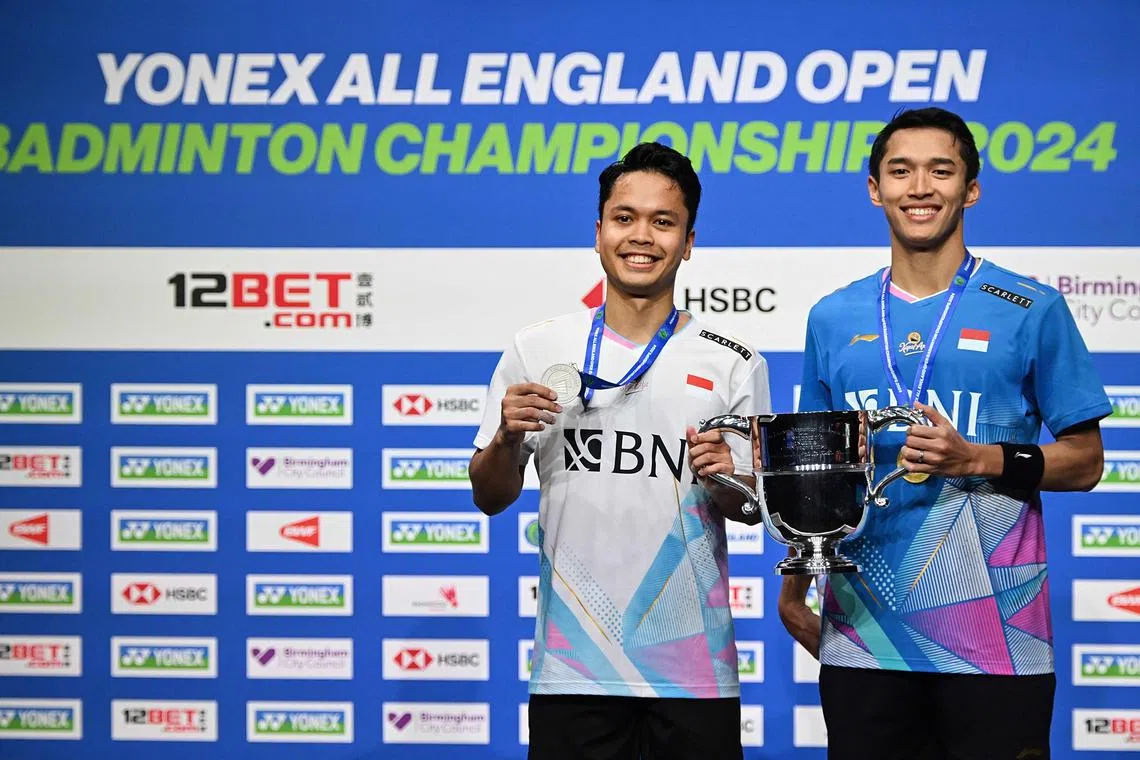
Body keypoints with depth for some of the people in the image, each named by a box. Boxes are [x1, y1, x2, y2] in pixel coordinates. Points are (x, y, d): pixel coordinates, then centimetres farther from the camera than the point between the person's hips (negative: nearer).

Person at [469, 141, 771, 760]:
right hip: (572, 666, 0)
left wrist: (728, 483, -13)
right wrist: (507, 439, -10)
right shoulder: (536, 352, 4)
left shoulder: (734, 365, 4)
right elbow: (490, 499, 10)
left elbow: (752, 511, 9)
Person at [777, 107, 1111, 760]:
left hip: (995, 640, -3)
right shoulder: (833, 319, 11)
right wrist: (793, 592, 10)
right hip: (862, 634, 3)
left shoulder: (1031, 309, 1)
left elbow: (1085, 462, 1)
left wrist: (976, 460, -14)